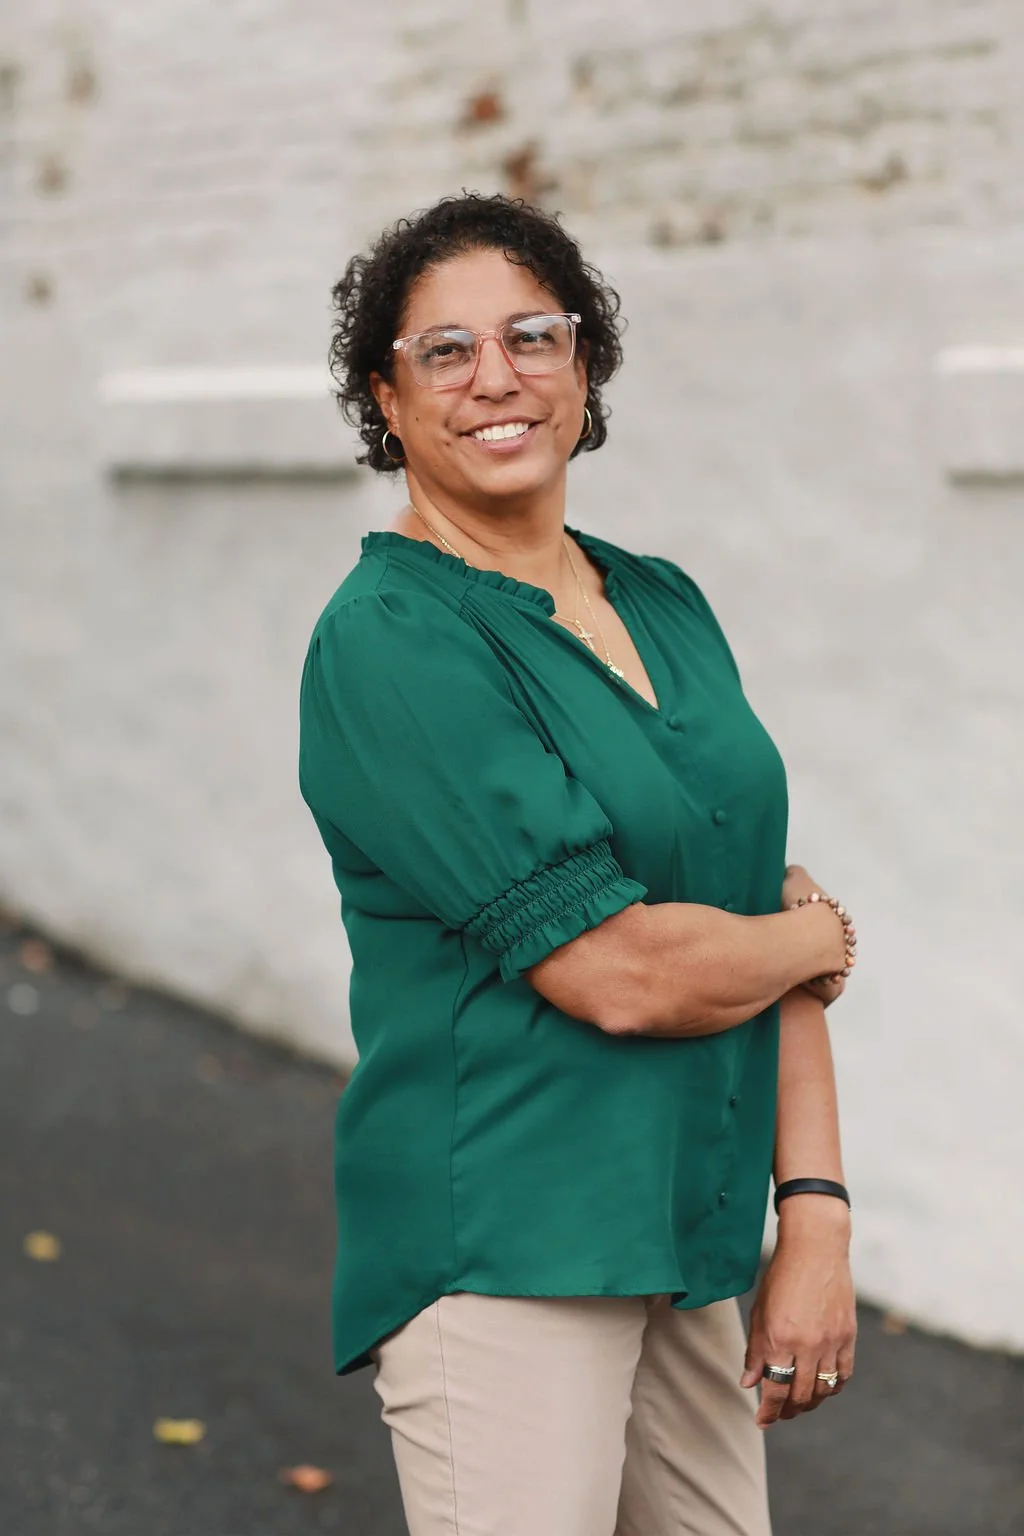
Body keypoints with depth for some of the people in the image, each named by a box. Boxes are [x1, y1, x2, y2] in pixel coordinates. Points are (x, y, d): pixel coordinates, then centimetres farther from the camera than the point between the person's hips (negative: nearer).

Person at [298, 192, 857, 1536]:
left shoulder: (668, 606, 11)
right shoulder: (388, 641, -13)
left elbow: (775, 913, 9)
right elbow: (621, 972, -18)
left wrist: (816, 1224, 0)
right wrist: (819, 936, 1)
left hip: (693, 1237, 7)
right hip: (499, 1253, -7)